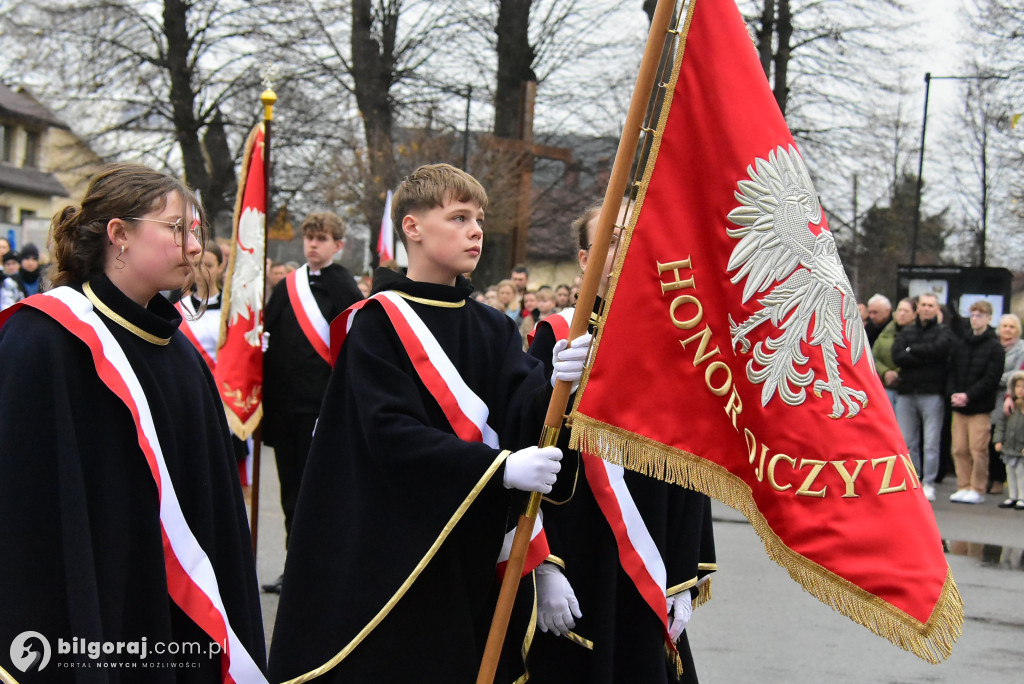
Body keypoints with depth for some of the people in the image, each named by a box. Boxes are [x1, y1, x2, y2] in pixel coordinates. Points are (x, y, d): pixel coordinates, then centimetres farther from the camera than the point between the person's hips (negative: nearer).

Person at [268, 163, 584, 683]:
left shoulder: (493, 329, 11)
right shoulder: (378, 322, -6)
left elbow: (522, 413, -4)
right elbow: (392, 432, -17)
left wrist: (554, 387, -27)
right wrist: (501, 467, -25)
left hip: (474, 558, 5)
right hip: (393, 555, -5)